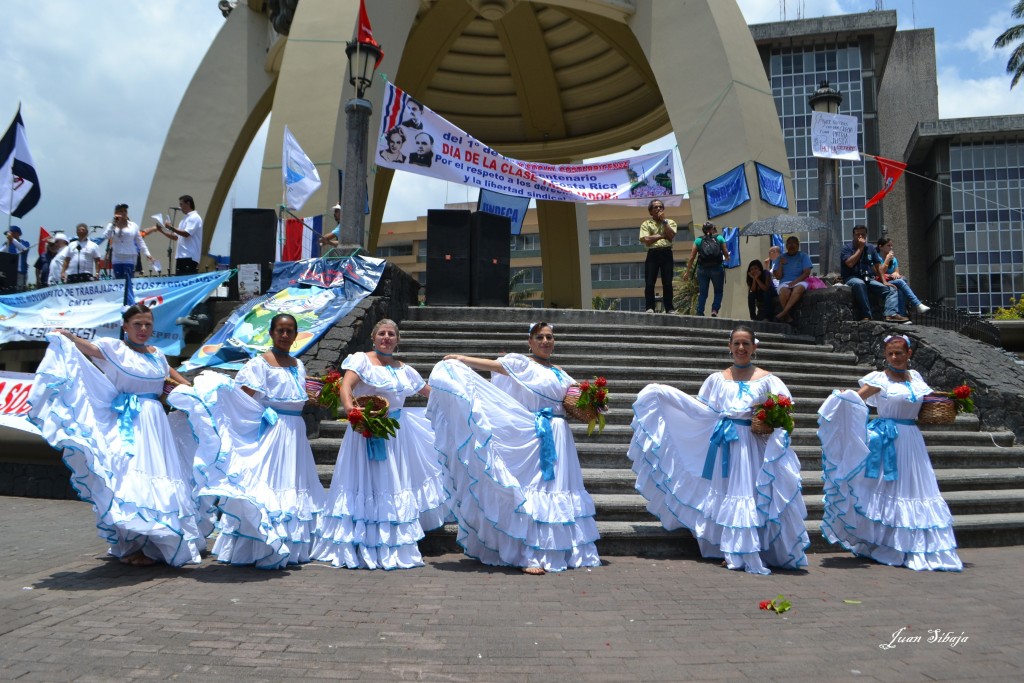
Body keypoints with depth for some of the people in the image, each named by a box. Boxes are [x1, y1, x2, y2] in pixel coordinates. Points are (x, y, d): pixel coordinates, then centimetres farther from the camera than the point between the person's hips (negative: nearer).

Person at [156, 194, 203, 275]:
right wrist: (162, 231, 14)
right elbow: (176, 237, 24)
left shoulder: (194, 218, -5)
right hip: (181, 256, 9)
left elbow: (186, 234, -18)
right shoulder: (184, 219, 23)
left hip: (189, 257, -9)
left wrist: (171, 227, -12)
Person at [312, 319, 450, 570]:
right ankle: (363, 546, 6)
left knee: (396, 485, 15)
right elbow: (346, 387, -20)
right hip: (367, 430, -6)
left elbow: (431, 393, 22)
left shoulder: (405, 370, 12)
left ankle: (393, 546, 31)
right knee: (367, 486, -3)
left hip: (397, 432, 6)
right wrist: (352, 412, -37)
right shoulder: (361, 360, -5)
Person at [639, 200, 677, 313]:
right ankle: (650, 307, -1)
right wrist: (662, 235, -3)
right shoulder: (646, 224, 9)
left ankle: (669, 308, 3)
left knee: (667, 283, -1)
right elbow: (646, 240, -7)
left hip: (666, 253, 1)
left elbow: (671, 236, -6)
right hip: (653, 254, -1)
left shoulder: (670, 222, 14)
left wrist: (664, 221, -1)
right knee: (649, 283, -6)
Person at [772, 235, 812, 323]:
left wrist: (795, 281, -15)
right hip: (785, 283, 1)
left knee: (798, 288, -39)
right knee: (784, 291, -37)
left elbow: (807, 272, -2)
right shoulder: (781, 258, 15)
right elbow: (778, 276, 9)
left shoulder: (803, 256, 11)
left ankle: (783, 313, -44)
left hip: (800, 282, -1)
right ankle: (787, 316, -30)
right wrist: (781, 264, -6)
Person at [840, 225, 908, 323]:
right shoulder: (847, 248, 0)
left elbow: (878, 266, 12)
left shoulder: (871, 248, 15)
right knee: (859, 284, -40)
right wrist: (860, 248, -11)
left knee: (892, 290, -10)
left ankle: (891, 314, -33)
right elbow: (850, 263, -18)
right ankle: (866, 316, -42)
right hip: (852, 278, -6)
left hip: (869, 279, 6)